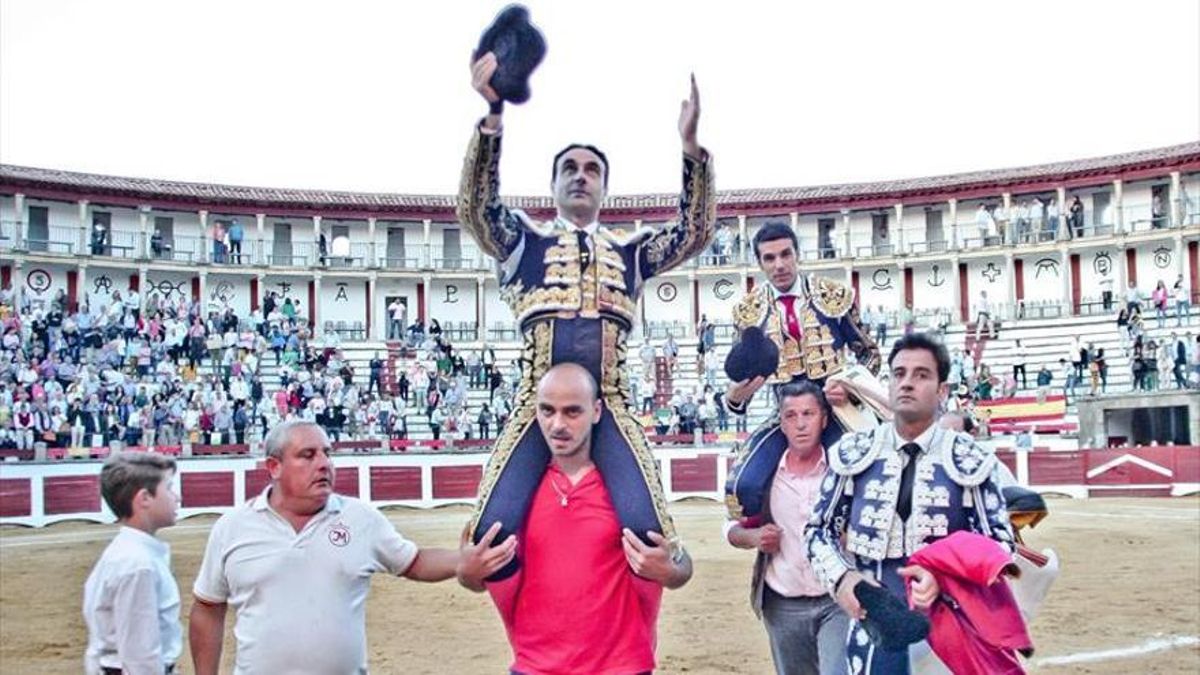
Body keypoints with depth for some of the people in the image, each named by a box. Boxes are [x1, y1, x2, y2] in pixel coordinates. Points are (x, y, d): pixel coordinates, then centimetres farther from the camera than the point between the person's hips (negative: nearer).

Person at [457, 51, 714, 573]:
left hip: (608, 405, 1)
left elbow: (696, 232, 5)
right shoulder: (523, 241, 14)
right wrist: (493, 115, -20)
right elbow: (474, 206, -5)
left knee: (646, 529, -18)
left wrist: (690, 146, -8)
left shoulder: (630, 251, 19)